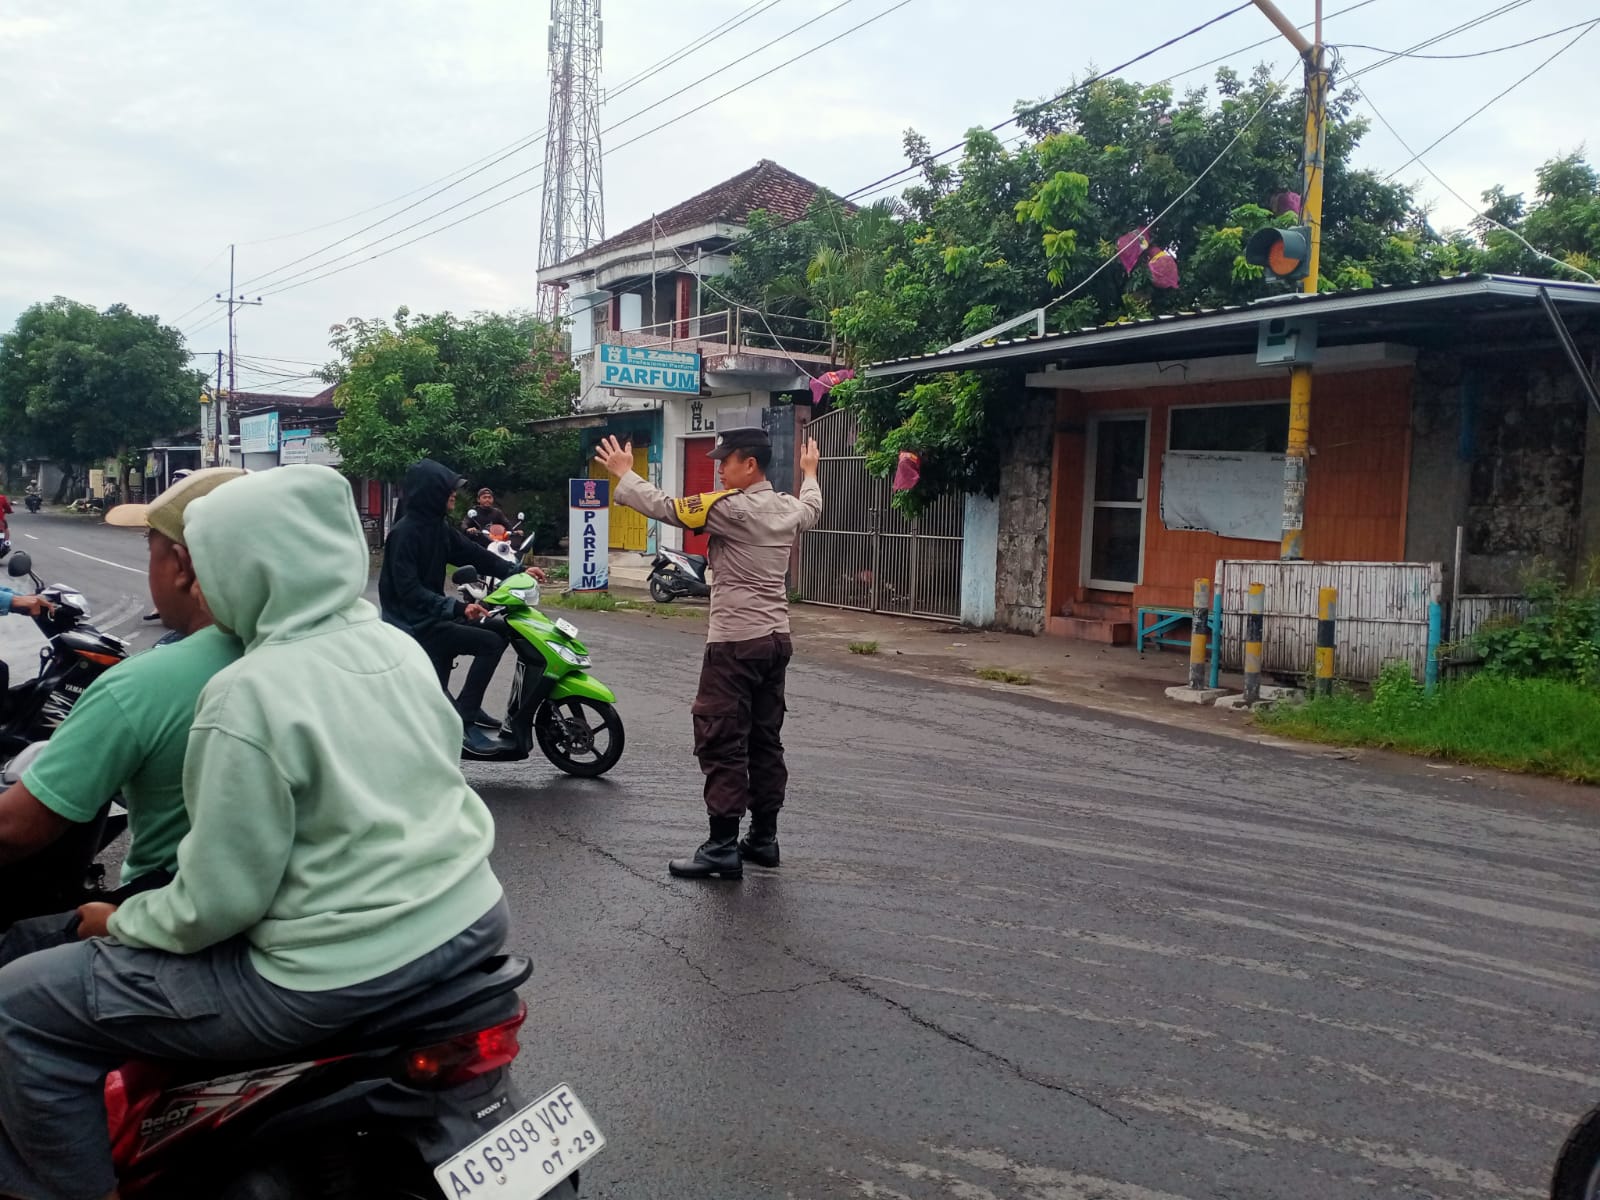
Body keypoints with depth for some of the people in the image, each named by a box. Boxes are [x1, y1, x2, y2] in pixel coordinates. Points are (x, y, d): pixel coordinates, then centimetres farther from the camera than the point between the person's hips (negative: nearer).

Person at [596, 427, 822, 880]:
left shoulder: (730, 507, -14)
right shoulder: (789, 508, 9)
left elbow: (663, 506, -10)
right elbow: (812, 508, 33)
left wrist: (623, 473, 5)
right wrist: (810, 474, 53)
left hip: (736, 643, -8)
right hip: (776, 639, 8)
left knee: (721, 743, -5)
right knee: (765, 740, 13)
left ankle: (723, 848, -5)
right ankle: (764, 838, 20)